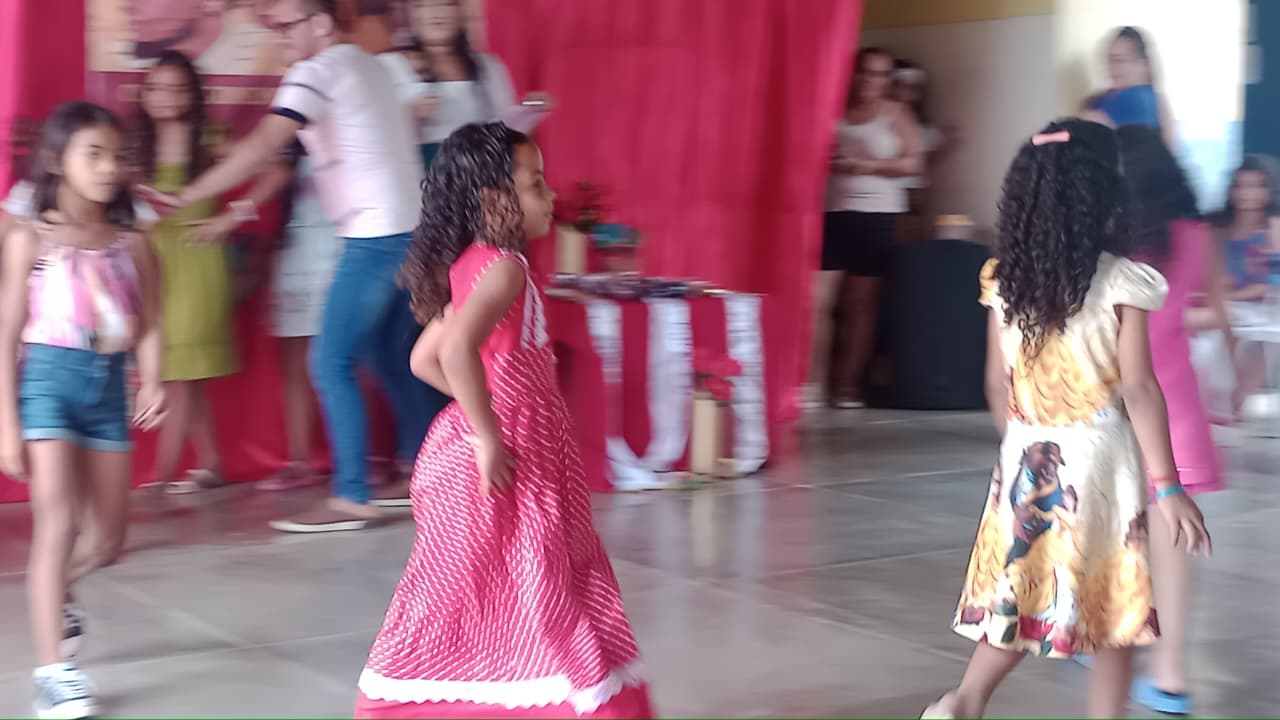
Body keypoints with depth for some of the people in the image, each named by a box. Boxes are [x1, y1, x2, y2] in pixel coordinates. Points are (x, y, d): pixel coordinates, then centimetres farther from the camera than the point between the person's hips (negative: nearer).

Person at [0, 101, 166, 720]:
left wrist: (152, 381, -14)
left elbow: (148, 324, 6)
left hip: (109, 384, 4)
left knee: (107, 539, 10)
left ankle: (50, 597, 42)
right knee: (58, 522, -12)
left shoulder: (132, 244, 6)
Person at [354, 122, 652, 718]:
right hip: (501, 461, -10)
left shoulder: (469, 266, 10)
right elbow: (458, 347, -35)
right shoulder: (503, 267, -18)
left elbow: (424, 359, 17)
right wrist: (488, 435, -28)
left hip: (514, 449, 10)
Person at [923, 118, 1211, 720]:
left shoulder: (1004, 280, 1)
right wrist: (1167, 487, -11)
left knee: (1021, 592, 16)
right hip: (1099, 460, -4)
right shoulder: (1121, 284, -11)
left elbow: (998, 386, 5)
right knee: (1110, 602, 8)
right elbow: (1139, 389, -14)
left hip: (1027, 458, 4)